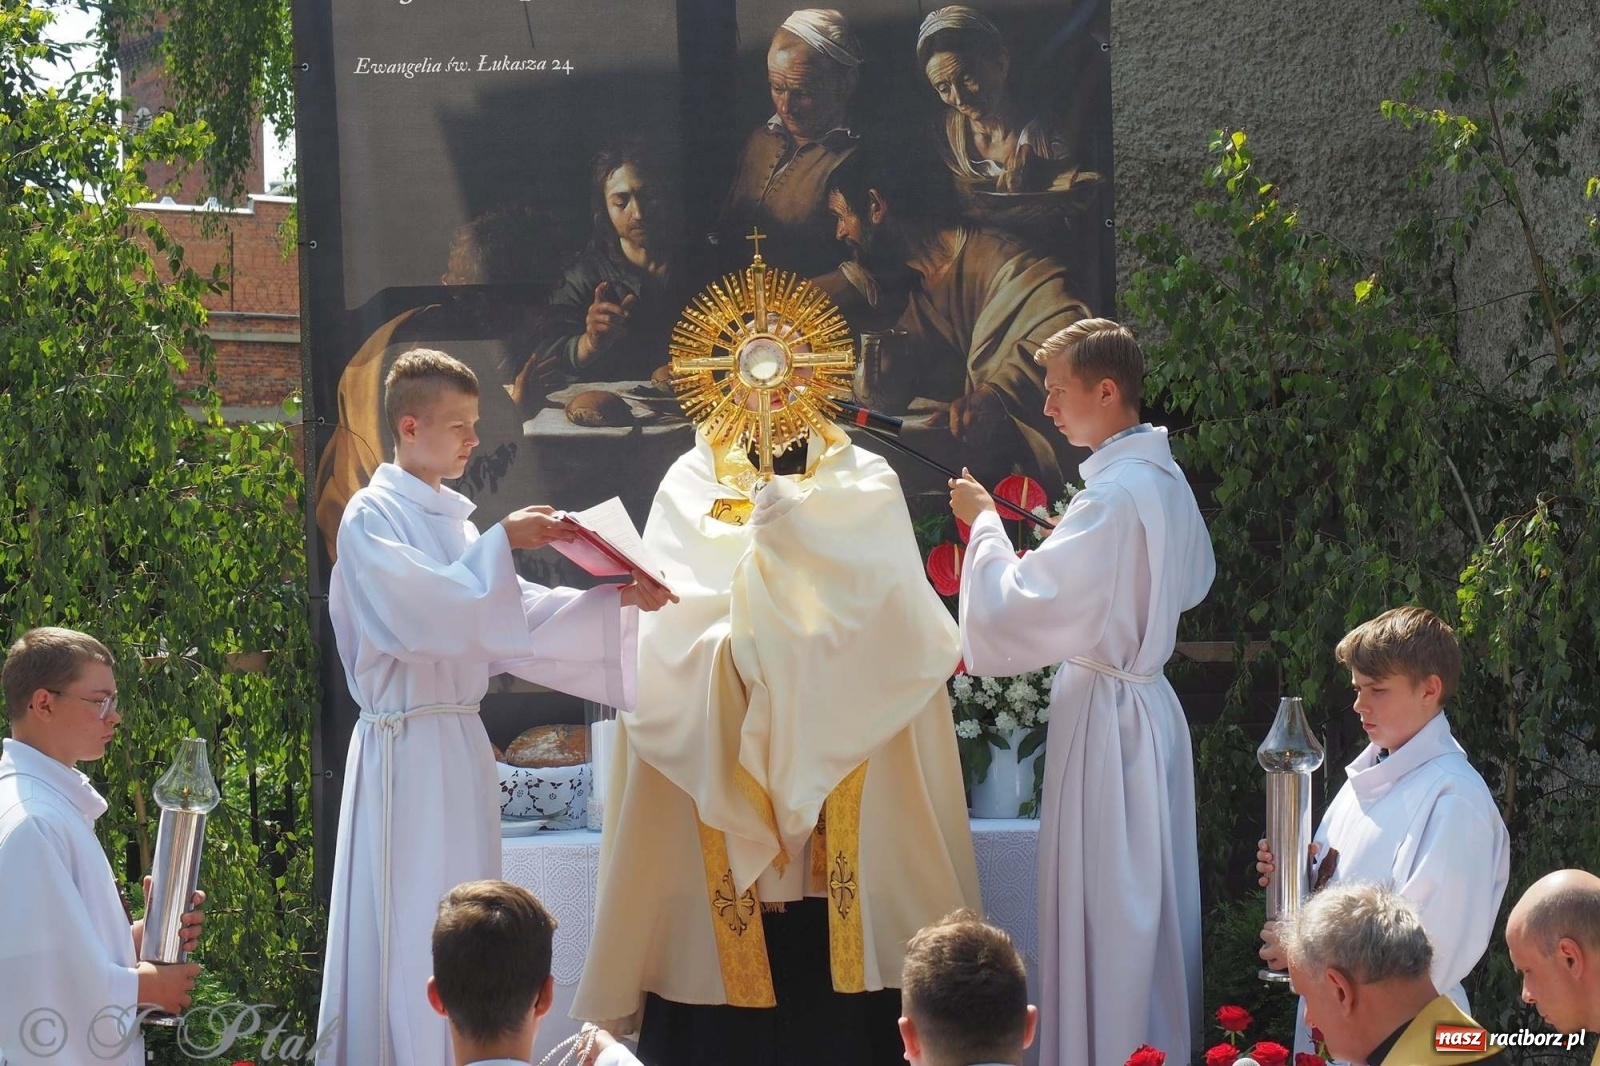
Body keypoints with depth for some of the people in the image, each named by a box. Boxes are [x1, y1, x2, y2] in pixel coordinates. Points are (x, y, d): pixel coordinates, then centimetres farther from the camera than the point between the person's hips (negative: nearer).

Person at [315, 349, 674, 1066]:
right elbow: (426, 616, -22)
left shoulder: (450, 520, 15)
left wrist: (616, 602, 7)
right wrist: (501, 544, -21)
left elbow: (516, 613, 17)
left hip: (460, 744, 8)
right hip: (408, 746, -8)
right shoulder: (372, 517, -9)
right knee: (412, 933, -7)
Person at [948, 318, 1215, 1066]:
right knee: (1151, 904, 17)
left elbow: (1017, 606, -24)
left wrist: (985, 522, -9)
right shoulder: (1166, 479, 6)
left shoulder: (1113, 495, -22)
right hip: (1150, 702, 9)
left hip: (1106, 714, -9)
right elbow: (1193, 581, 23)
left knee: (1104, 917, -1)